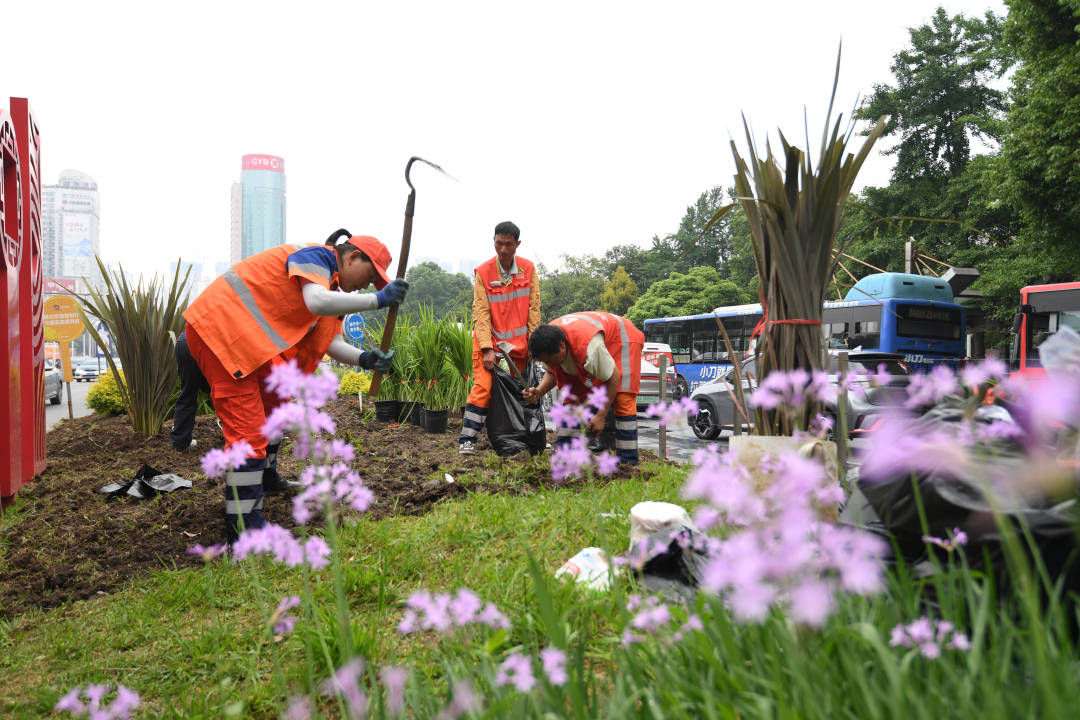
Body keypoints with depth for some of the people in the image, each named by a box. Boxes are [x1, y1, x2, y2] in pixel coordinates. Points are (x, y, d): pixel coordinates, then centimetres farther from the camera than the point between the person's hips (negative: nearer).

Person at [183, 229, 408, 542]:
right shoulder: (316, 257, -12)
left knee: (275, 398, 25)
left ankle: (266, 477, 44)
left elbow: (331, 343, 7)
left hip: (247, 338, 11)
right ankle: (242, 529, -10)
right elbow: (317, 302, -33)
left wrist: (364, 359, -11)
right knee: (247, 430, -14)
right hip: (220, 328, -11)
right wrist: (377, 300, -28)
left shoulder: (331, 285, 17)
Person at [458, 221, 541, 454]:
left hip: (518, 342, 2)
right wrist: (487, 349, -16)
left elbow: (533, 308, 2)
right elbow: (480, 312, -8)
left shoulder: (528, 269, 0)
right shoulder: (483, 272, -5)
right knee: (483, 387, -13)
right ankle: (467, 439, -7)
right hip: (489, 340, -2)